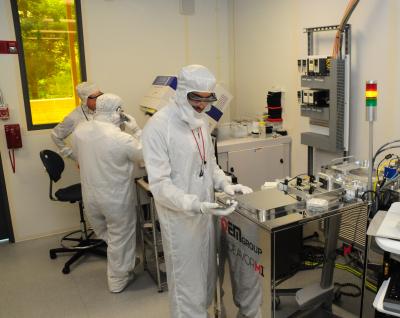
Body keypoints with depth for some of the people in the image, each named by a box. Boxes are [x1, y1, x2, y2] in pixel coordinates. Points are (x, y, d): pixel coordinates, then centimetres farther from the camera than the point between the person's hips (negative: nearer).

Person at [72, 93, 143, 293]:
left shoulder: (79, 131, -9)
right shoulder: (122, 139, -26)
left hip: (90, 197, 5)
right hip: (117, 200, -5)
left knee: (104, 234, 28)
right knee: (120, 240, 16)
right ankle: (118, 281, 33)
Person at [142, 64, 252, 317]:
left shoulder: (201, 121, 5)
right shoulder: (159, 126, -19)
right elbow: (160, 185, -21)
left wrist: (226, 184, -2)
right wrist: (196, 206, -32)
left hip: (205, 213, 7)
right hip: (180, 218, -7)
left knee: (206, 277, 21)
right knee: (187, 284, 8)